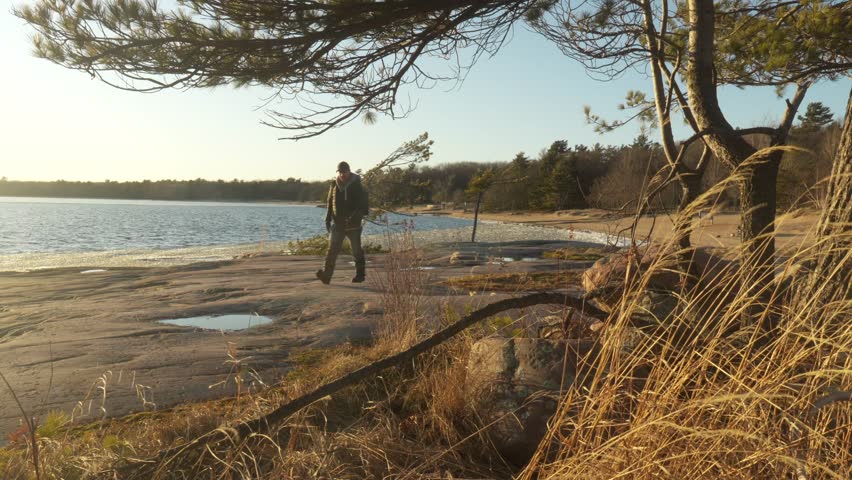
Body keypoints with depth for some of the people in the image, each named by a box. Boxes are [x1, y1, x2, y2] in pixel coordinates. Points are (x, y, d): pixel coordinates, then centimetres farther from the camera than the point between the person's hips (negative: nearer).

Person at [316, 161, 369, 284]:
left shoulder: (357, 185, -3)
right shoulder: (334, 185, 8)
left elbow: (363, 204, -6)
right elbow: (330, 203, 15)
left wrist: (357, 216, -21)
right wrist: (328, 219, 10)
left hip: (353, 224, -2)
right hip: (337, 222, 2)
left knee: (357, 250, 6)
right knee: (333, 248, -10)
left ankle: (360, 274, 19)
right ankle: (326, 275, -16)